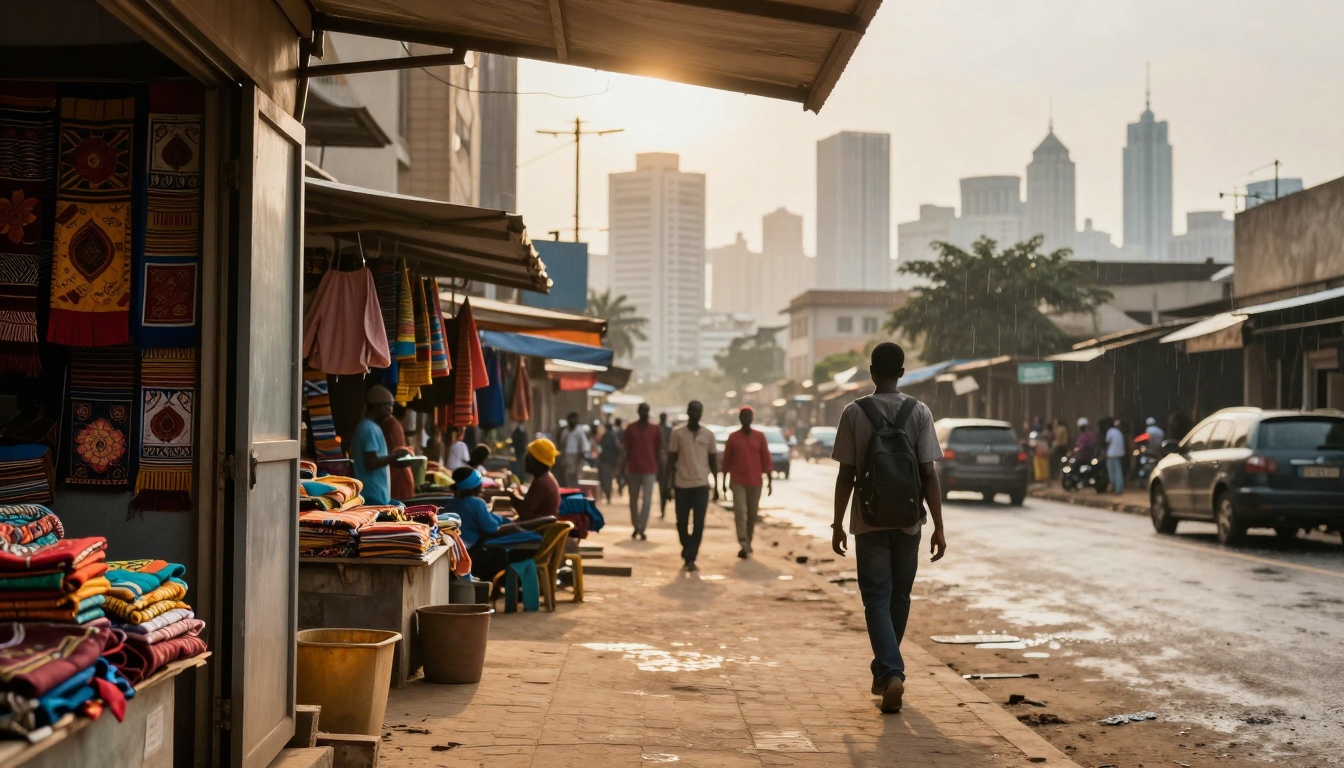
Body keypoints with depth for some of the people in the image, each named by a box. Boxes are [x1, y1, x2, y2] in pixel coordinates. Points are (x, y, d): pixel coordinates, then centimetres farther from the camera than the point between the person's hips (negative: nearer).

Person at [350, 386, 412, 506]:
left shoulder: (366, 426, 17)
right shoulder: (370, 429, -15)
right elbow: (371, 463, -22)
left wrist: (390, 454, 14)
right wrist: (396, 456, -15)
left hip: (374, 494, 10)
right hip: (374, 496, -10)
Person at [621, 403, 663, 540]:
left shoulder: (655, 430, 2)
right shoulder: (631, 428, 3)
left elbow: (658, 451, 5)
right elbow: (625, 449, 4)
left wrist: (660, 469, 4)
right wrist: (623, 467, -1)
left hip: (650, 470, -2)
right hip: (633, 469, 2)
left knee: (647, 500, -9)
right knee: (634, 499, 10)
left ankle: (642, 529, -8)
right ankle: (636, 527, 23)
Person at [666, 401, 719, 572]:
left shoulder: (708, 435, 5)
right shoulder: (677, 433, 0)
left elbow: (713, 461, 10)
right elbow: (671, 460, 2)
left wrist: (716, 486, 7)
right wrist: (668, 485, -2)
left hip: (701, 485, 0)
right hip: (681, 485, 0)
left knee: (698, 524, -8)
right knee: (682, 522, 8)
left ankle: (690, 559, -7)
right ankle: (687, 554, 27)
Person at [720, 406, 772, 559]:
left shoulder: (760, 436, 2)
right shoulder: (733, 437, 2)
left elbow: (766, 459, 3)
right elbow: (726, 460, 6)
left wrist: (770, 481, 0)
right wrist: (725, 481, 6)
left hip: (755, 482, 1)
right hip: (737, 481, -1)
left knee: (752, 514, 6)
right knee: (740, 511, -15)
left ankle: (747, 545, 17)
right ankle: (744, 544, -23)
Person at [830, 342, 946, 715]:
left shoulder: (854, 413, -5)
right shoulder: (920, 413, -3)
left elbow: (846, 474, -5)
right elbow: (929, 474, -6)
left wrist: (837, 524, 4)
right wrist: (939, 527, -2)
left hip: (869, 521, -2)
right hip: (908, 521, 2)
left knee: (877, 600, 1)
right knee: (899, 598, 17)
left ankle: (892, 674, -18)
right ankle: (884, 671, 30)